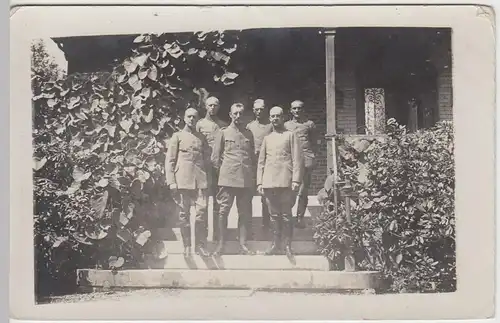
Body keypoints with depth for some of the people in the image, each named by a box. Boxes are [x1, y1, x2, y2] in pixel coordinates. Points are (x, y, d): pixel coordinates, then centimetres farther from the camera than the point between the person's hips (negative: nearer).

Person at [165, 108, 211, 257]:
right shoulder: (177, 136, 9)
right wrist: (171, 182, -5)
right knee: (184, 214, 1)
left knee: (202, 212, -6)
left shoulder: (202, 138, 17)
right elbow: (169, 160, 4)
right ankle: (186, 246, 10)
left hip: (201, 180, 2)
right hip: (183, 180, -2)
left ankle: (200, 245, 1)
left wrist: (208, 180, 7)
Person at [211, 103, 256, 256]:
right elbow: (215, 157, 5)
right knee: (223, 211, -2)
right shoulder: (223, 133, 6)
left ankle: (242, 244, 11)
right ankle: (221, 244, 6)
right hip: (227, 178, -3)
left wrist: (251, 172, 8)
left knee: (245, 213, 4)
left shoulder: (248, 134, 14)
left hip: (246, 179, 3)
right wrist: (223, 170, 1)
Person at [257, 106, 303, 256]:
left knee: (286, 215, -2)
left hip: (286, 182, -3)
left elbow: (297, 159, 0)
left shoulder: (290, 135, 7)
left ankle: (288, 245, 5)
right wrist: (259, 182, 7)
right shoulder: (267, 138, 18)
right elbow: (261, 162, 16)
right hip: (269, 182, 3)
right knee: (274, 215, 6)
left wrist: (296, 180, -10)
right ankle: (275, 244, 13)